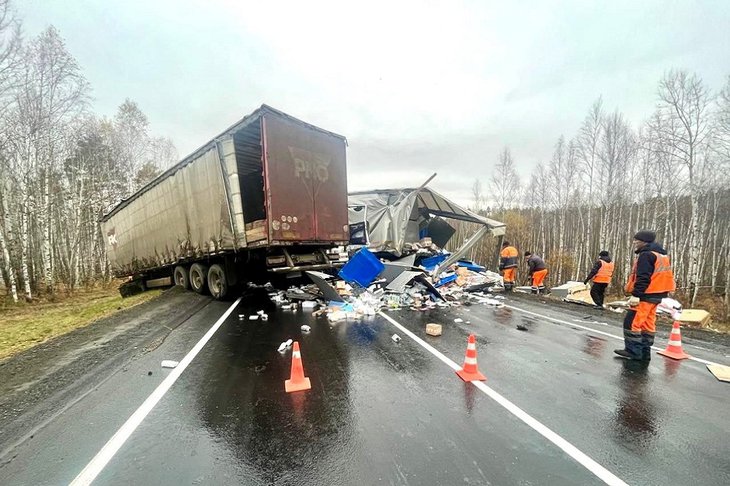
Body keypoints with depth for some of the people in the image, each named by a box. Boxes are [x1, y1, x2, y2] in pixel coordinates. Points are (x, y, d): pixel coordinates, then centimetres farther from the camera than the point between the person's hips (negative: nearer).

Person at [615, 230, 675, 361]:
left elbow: (643, 278, -22)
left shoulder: (646, 255, -14)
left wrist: (636, 295, -23)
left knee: (632, 322, -7)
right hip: (656, 295, 11)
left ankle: (633, 351, -3)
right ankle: (644, 352, 18)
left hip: (646, 295, -11)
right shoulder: (661, 254, 19)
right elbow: (657, 276, 21)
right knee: (648, 324, 13)